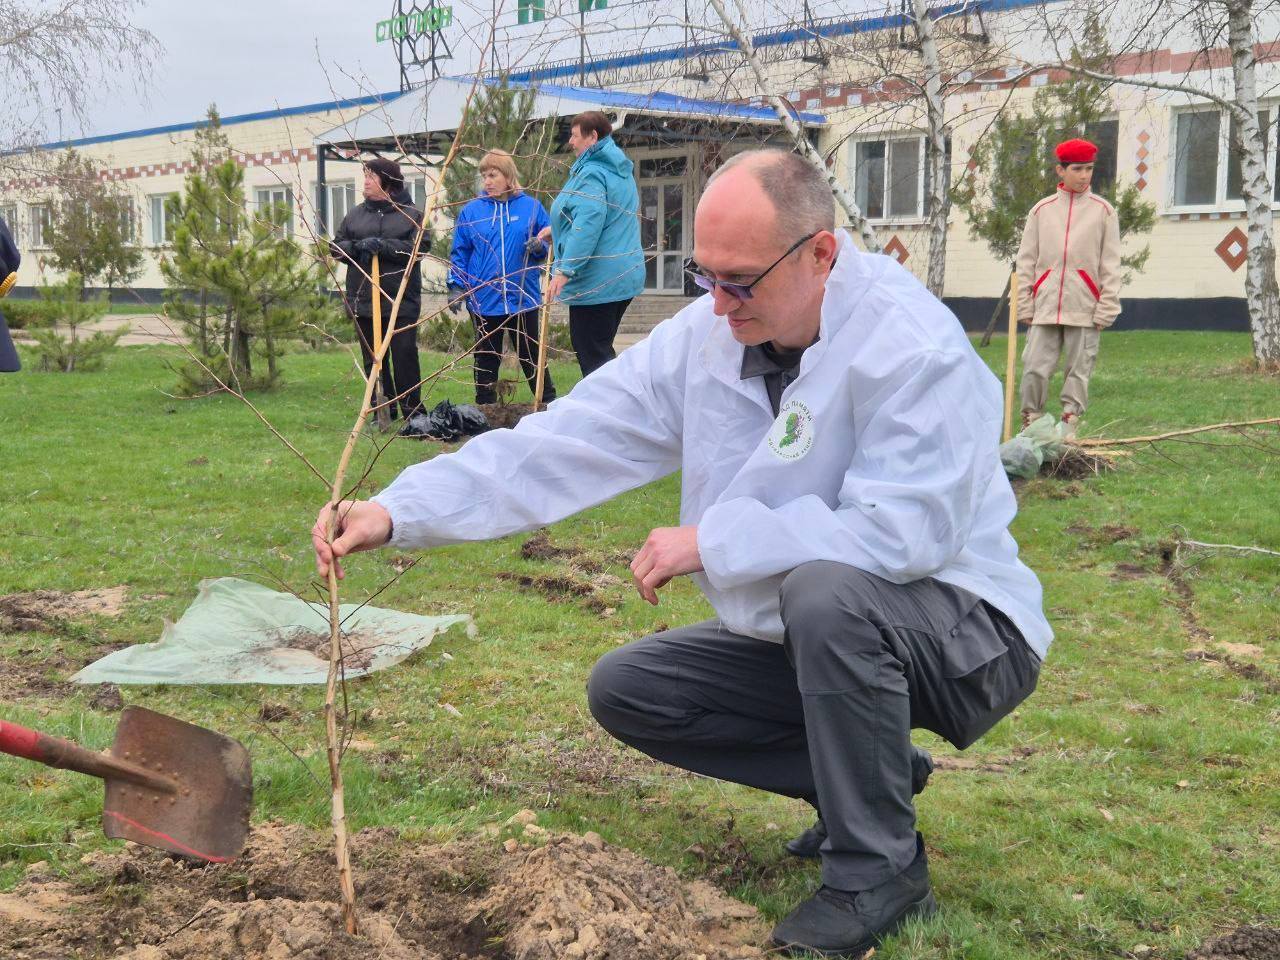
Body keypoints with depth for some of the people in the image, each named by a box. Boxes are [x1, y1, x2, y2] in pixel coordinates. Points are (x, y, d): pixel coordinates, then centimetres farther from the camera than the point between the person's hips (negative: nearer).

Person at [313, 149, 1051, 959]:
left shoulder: (913, 344, -25)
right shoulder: (705, 335, -6)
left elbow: (905, 529, -34)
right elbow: (561, 444, -12)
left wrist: (712, 541, -28)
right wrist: (397, 512, -22)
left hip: (965, 634, -6)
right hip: (810, 637, 7)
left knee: (826, 588, -37)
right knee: (626, 691, 0)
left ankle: (881, 870, -15)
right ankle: (863, 773, 11)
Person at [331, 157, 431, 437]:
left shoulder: (412, 214, -1)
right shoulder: (355, 214, 12)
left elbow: (419, 247, -13)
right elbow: (337, 246, 11)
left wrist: (382, 245, -19)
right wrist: (357, 247, -10)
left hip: (401, 301, -5)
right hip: (363, 299, 5)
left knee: (404, 356, -7)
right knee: (374, 360, 10)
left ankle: (414, 413, -1)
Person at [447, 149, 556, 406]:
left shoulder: (531, 207, 0)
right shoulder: (471, 210, 2)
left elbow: (550, 244, 8)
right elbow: (459, 252, 6)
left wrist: (540, 246, -15)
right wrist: (455, 286, -3)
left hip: (523, 296, -1)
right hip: (483, 299, 1)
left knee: (531, 355, 8)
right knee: (486, 357, 11)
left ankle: (550, 404, 19)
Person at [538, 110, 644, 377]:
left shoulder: (592, 173, -15)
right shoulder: (621, 171, 16)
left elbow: (588, 224, -27)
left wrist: (565, 269, -29)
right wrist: (557, 230, 34)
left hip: (596, 281, -10)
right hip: (626, 274, 10)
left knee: (591, 355, -5)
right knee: (601, 348, 19)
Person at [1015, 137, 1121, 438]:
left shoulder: (1103, 210, 5)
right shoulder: (1041, 210, 8)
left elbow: (1111, 265, 3)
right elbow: (1026, 261, 9)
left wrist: (1106, 309, -5)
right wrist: (1025, 305, 2)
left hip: (1084, 308, -1)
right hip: (1045, 306, 1)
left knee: (1078, 371, 3)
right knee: (1034, 369, -4)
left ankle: (1068, 431, 10)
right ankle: (1030, 426, 8)